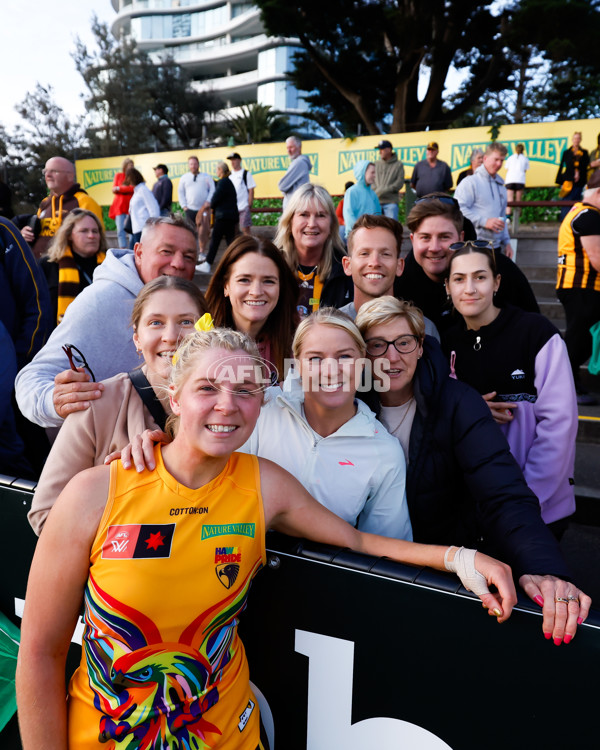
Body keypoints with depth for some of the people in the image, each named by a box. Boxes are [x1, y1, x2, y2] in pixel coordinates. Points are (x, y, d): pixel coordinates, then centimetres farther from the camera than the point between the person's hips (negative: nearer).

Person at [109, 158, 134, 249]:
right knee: (120, 230, -4)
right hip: (119, 206, 2)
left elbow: (134, 188, -8)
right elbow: (114, 189, 6)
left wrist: (119, 188, -7)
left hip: (130, 206, -2)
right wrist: (127, 188, -6)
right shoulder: (118, 175, 14)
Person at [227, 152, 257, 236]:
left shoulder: (246, 174, 0)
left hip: (243, 208, -5)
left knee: (245, 229, -5)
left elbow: (251, 190, -4)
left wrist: (249, 205, -10)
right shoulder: (229, 175, 13)